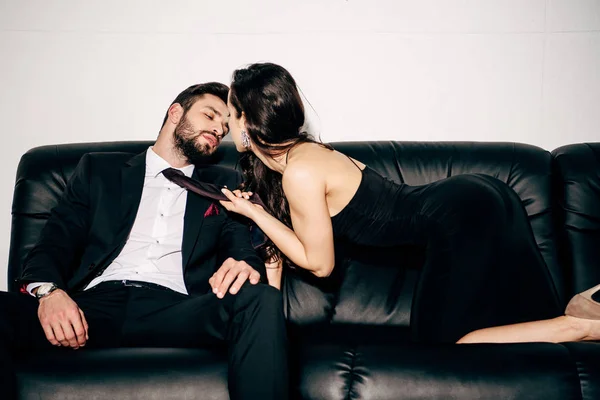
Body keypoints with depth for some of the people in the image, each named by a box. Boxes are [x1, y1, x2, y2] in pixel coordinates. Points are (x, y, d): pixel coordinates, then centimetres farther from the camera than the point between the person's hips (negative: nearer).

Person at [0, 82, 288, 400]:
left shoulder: (224, 184, 24)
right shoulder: (99, 169, 20)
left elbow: (243, 248, 11)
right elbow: (56, 241, 11)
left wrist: (246, 265, -15)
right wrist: (48, 290, -13)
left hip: (175, 311, 0)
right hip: (92, 306, 0)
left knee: (263, 301, -32)